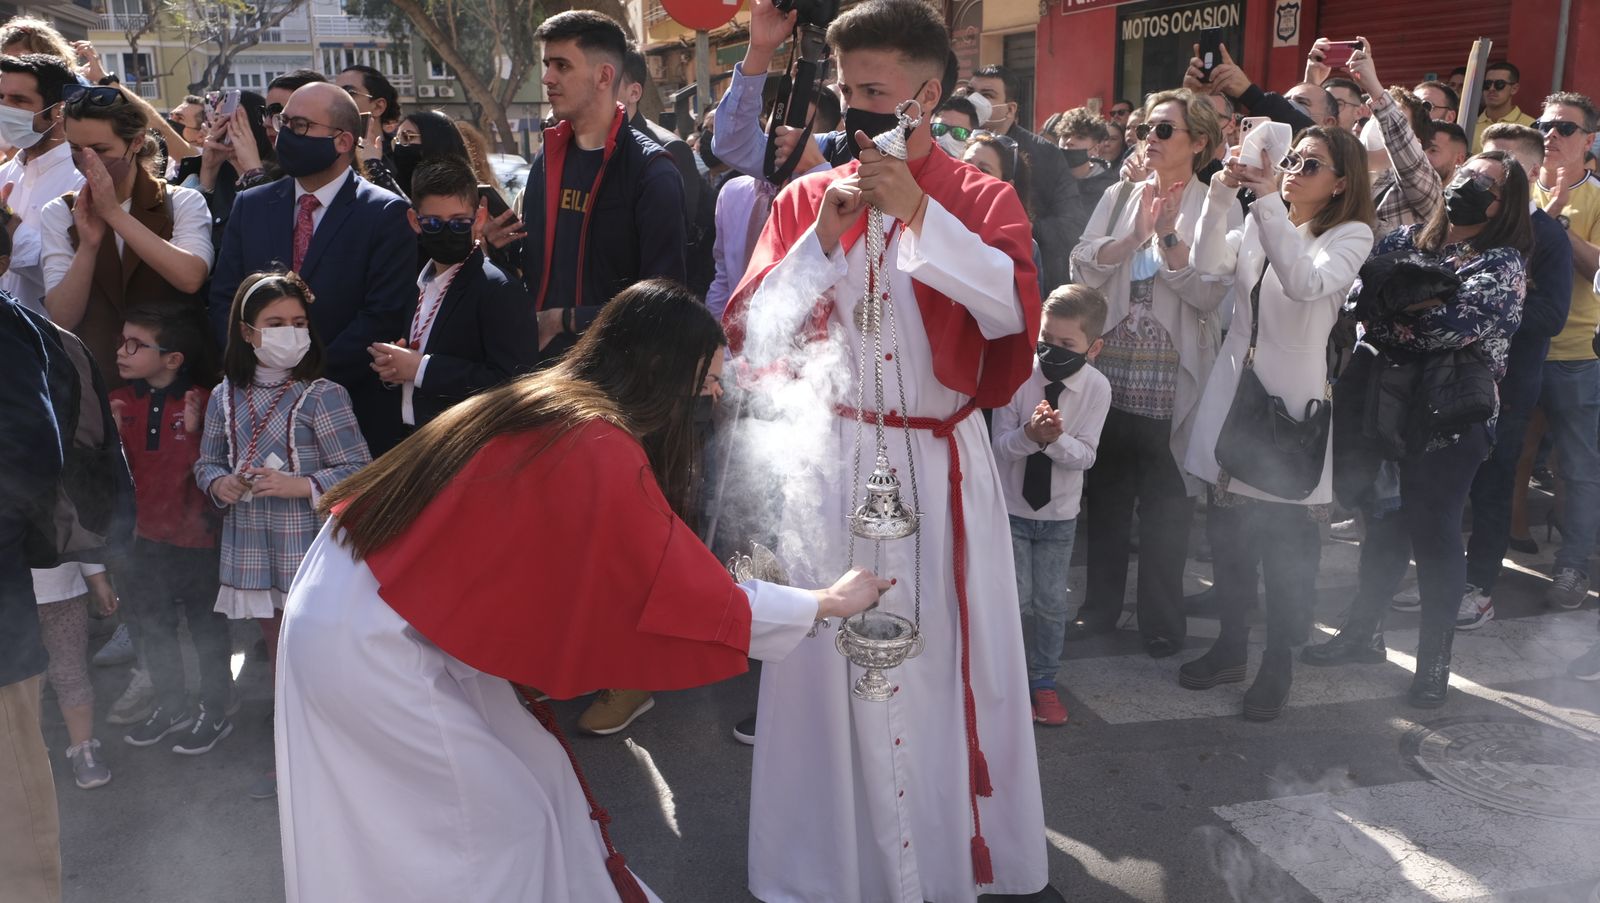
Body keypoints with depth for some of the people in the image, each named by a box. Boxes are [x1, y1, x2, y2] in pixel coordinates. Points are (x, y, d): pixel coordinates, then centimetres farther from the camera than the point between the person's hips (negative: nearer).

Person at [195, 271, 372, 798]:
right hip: (250, 547, 5)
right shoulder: (225, 397, 6)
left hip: (308, 546, -5)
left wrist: (300, 485, -21)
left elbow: (358, 471, -12)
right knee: (278, 650, 18)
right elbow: (207, 461, 16)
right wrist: (218, 483, -5)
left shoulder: (321, 397, -10)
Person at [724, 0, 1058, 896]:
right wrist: (825, 237, -14)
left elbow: (1015, 313, -16)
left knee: (958, 662, 9)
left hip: (942, 464, 0)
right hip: (830, 461, 1)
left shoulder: (984, 199, 1)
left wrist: (919, 212, -21)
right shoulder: (807, 198, 3)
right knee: (829, 662, 6)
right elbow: (747, 335, -4)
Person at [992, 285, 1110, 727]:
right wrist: (1029, 435, -34)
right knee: (1016, 599, 1)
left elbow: (1085, 455, -13)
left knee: (1051, 602, 10)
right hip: (1012, 506, -1)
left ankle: (1043, 682, 29)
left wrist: (1056, 438, -33)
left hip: (1059, 513, 2)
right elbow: (1000, 445, -14)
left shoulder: (1097, 388, -13)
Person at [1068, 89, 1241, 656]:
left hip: (1170, 379, -3)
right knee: (1105, 495, 12)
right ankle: (1101, 605, 28)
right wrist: (1134, 234, -15)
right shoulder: (1119, 198, 10)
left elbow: (1210, 294, -13)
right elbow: (1082, 267, -2)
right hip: (1109, 369, 4)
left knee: (1166, 502, 5)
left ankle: (1162, 620, 20)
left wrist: (1169, 236, -20)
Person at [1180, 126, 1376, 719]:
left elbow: (1307, 282, -24)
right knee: (1227, 532, 12)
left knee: (1286, 543, 2)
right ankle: (1231, 647, 28)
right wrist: (1222, 194, -19)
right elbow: (1210, 262, -7)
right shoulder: (1257, 225, 12)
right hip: (1234, 391, 5)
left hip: (1291, 401, -5)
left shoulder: (1352, 235, -3)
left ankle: (1279, 663, 19)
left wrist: (1269, 202, -27)